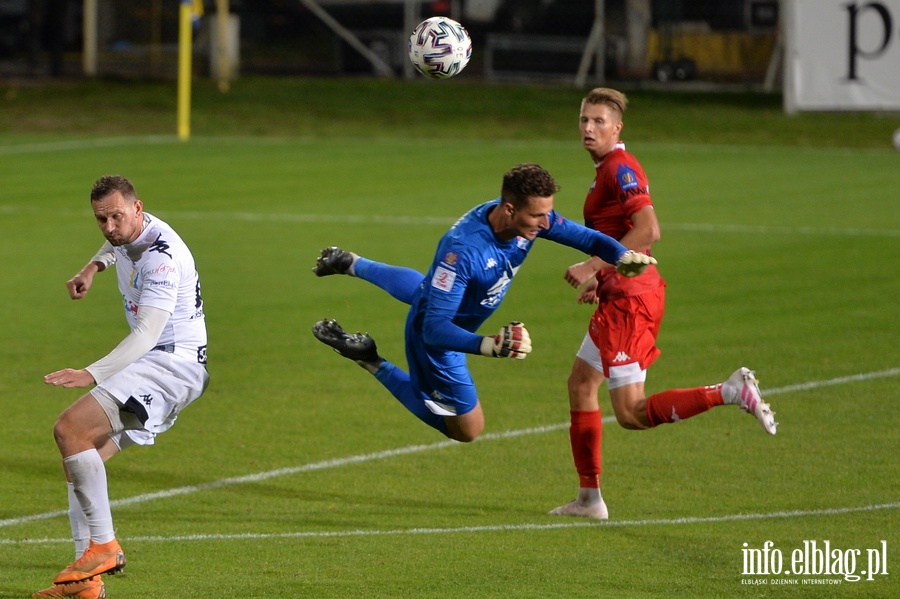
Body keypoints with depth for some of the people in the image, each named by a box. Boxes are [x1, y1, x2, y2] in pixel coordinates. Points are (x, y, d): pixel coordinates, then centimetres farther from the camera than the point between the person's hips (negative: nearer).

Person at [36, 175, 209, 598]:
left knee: (70, 431, -24)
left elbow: (147, 333, -32)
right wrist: (94, 266, 23)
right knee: (83, 458, 6)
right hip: (154, 366, 10)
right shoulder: (130, 234, 10)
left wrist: (92, 374, -44)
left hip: (172, 363, -10)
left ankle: (103, 546, -22)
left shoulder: (161, 255, -20)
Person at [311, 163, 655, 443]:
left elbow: (585, 237, -13)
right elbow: (435, 329, -44)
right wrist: (490, 346, -57)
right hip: (435, 331, -9)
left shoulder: (531, 217, -26)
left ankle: (348, 264, 66)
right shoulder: (462, 249, -47)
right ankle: (370, 360, 3)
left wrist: (623, 256, -33)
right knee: (467, 429, 3)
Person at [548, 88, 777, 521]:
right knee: (580, 383, 15)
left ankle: (731, 392, -15)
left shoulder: (619, 169, -13)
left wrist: (593, 266, -22)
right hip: (623, 295, 10)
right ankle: (589, 499, 18)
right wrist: (600, 280, 19)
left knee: (631, 414, -11)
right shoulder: (609, 169, 18)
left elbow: (648, 230, -25)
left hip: (629, 299, -10)